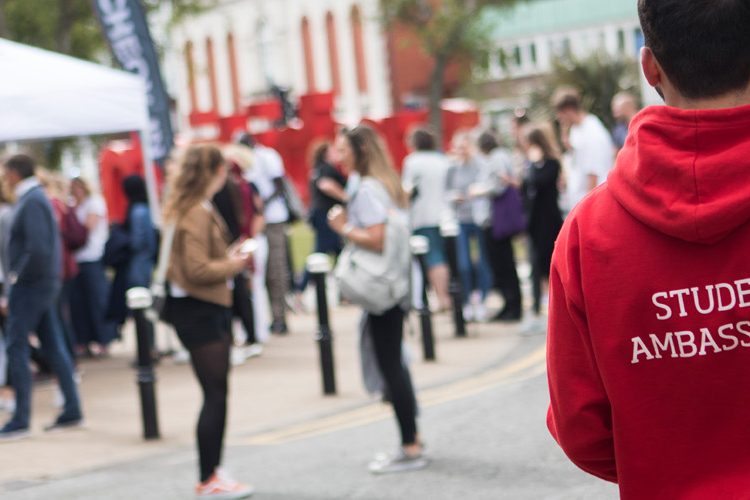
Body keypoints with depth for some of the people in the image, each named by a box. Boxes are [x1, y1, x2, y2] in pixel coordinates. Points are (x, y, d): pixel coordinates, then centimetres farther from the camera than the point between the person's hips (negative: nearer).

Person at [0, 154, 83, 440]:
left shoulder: (31, 202, -17)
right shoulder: (37, 197, 13)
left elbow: (37, 248, -26)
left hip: (29, 285, -10)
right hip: (45, 284, 10)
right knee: (53, 347, 12)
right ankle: (72, 411, 16)